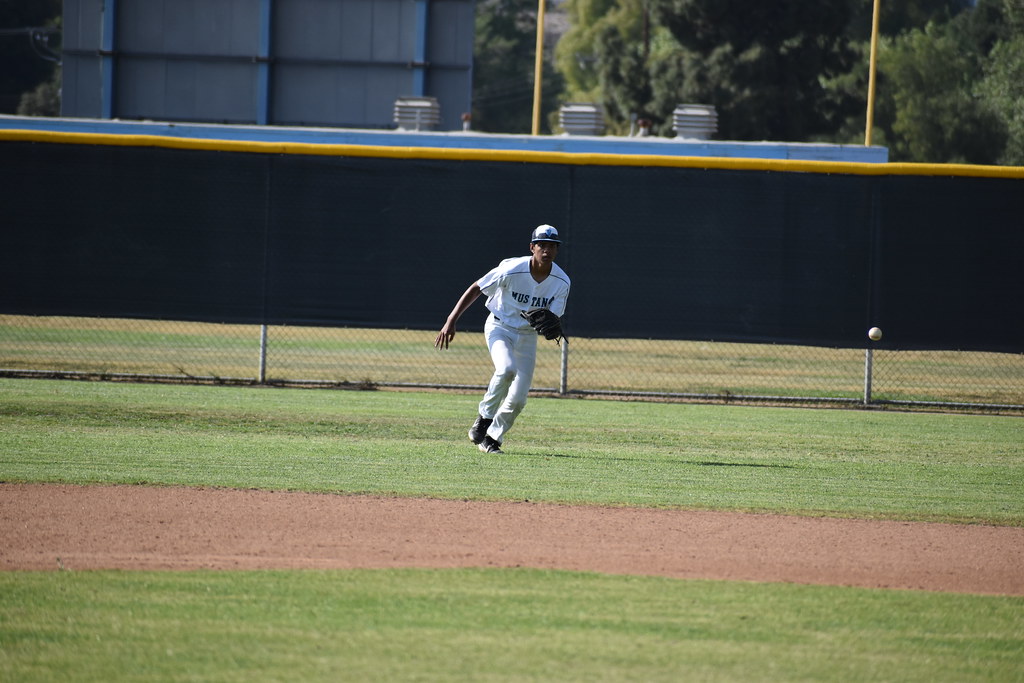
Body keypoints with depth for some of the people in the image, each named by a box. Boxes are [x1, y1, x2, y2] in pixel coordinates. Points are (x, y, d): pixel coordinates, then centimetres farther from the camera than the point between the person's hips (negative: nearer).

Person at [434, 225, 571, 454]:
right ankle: (485, 416, -11)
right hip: (499, 327, -4)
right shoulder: (512, 270, -23)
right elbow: (476, 289, -14)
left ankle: (492, 438, 19)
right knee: (507, 369, -33)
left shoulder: (561, 282, -13)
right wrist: (451, 321, -20)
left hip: (528, 335, 4)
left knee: (518, 399, -1)